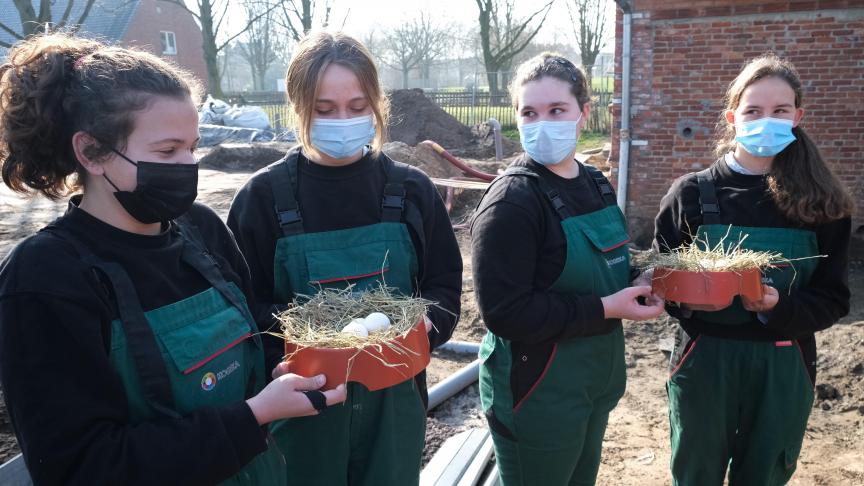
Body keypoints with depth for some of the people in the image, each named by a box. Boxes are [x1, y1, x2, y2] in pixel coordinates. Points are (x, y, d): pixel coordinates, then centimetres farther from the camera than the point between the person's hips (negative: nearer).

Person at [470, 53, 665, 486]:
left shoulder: (596, 184, 5)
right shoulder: (511, 202, -21)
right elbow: (505, 312, -26)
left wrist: (638, 287, -3)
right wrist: (606, 308, -24)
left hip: (596, 377, 8)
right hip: (537, 393, -8)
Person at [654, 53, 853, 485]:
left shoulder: (822, 204, -2)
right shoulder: (692, 193, -5)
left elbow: (833, 299, -1)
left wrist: (780, 307, -20)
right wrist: (687, 297, -22)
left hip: (784, 367, 1)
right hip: (704, 361, -1)